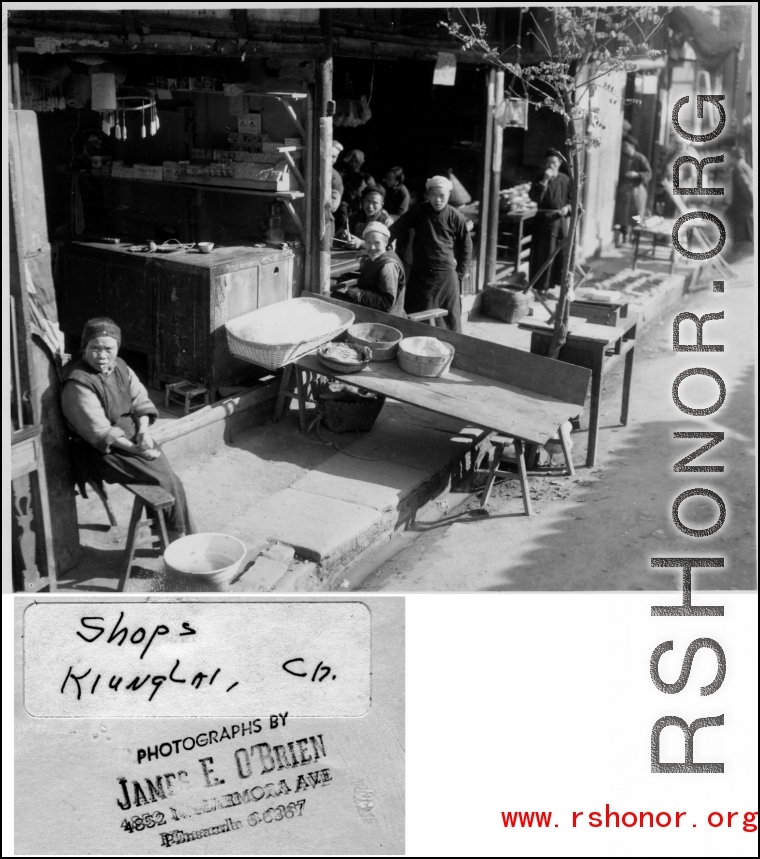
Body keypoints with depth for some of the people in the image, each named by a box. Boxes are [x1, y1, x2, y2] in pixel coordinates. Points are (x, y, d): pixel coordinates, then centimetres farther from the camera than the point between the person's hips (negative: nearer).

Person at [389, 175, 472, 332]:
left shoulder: (456, 218, -2)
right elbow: (395, 231, -2)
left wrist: (459, 275, 2)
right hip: (420, 274, 2)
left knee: (449, 321, 4)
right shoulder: (418, 212, 0)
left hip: (446, 276, -1)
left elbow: (466, 248, 6)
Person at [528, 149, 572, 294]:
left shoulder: (565, 180, 4)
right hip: (544, 221, -2)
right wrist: (544, 181, -22)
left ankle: (562, 283, 19)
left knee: (563, 254, 6)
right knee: (543, 255, -2)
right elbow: (534, 198, -15)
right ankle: (542, 286, 5)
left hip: (562, 221, 2)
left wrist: (568, 207, -13)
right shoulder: (540, 179, -1)